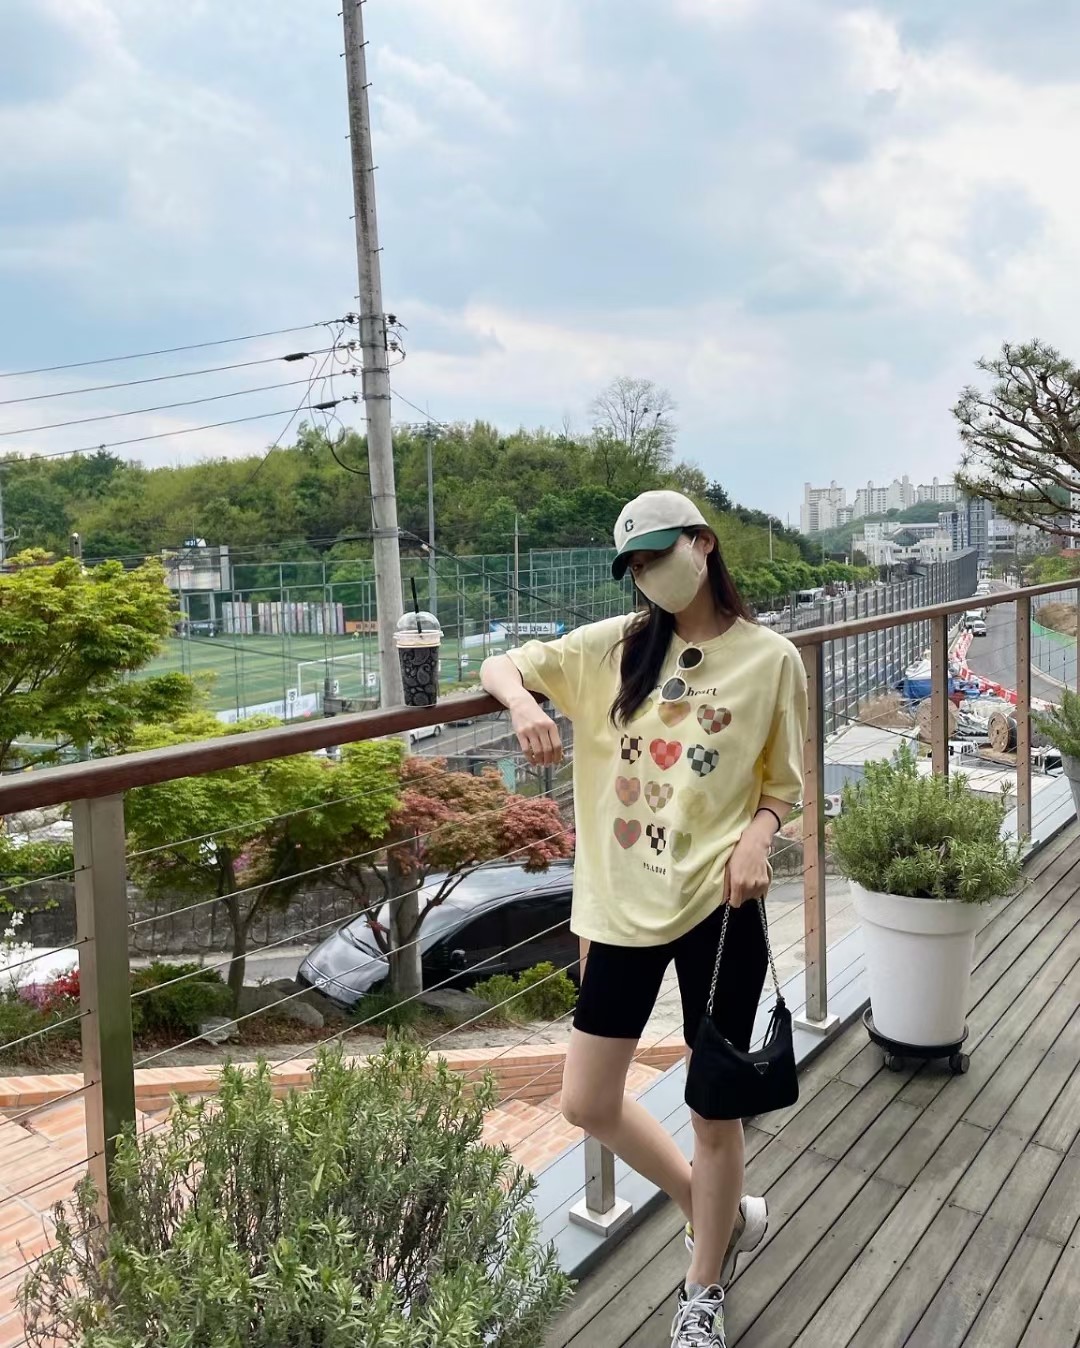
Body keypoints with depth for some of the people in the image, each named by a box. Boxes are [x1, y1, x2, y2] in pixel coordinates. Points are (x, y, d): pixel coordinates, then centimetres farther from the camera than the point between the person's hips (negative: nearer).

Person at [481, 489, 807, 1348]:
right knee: (588, 1104, 10)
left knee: (715, 1106, 11)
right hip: (625, 902, 3)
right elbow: (500, 667, 2)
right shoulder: (613, 647, 3)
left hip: (718, 906, -3)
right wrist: (524, 702, -21)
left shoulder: (769, 657, -3)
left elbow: (785, 785, 5)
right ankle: (722, 1216, 37)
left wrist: (758, 836, -16)